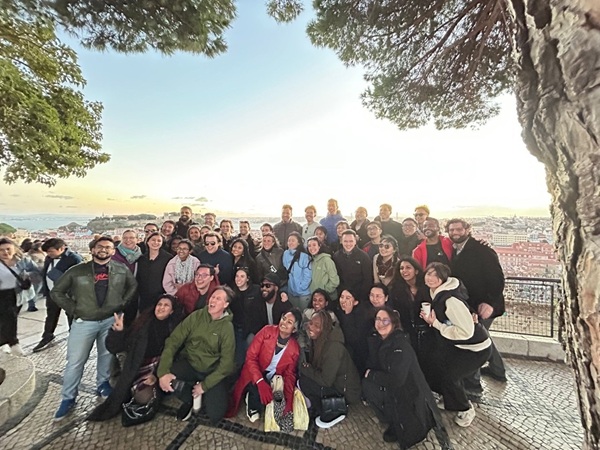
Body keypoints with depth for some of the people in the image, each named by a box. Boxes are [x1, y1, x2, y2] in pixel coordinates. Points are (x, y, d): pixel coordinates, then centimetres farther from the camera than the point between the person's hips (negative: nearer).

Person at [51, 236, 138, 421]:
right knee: (75, 361, 8)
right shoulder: (77, 271, -3)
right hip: (83, 322, -1)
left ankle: (102, 385, 36)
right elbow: (56, 291, 4)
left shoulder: (122, 270, -1)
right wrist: (73, 309, -5)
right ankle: (68, 398, 26)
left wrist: (122, 303, -1)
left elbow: (133, 286, 9)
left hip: (111, 320, 1)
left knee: (107, 355, 15)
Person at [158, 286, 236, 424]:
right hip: (189, 365, 2)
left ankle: (202, 395, 17)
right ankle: (190, 398, 4)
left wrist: (205, 385, -16)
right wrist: (163, 371, -24)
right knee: (163, 373, -26)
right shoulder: (196, 316, -8)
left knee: (215, 414, -19)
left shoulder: (227, 328, -13)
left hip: (212, 372, -2)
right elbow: (173, 341, -12)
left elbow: (227, 362, -12)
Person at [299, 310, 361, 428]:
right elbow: (314, 364, 7)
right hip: (333, 383, 8)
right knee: (304, 374, -3)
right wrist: (306, 367, -13)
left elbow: (326, 380, -26)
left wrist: (305, 368, -16)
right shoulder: (318, 340, -6)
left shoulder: (333, 347, -30)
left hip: (346, 391, -8)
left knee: (304, 382, -16)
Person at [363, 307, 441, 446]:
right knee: (367, 384, -7)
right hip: (395, 392, 7)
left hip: (411, 397, -7)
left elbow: (396, 379, -28)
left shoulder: (401, 343, -25)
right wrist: (369, 374, -16)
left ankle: (397, 427, 7)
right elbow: (372, 365, 4)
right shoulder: (377, 339, -3)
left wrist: (371, 375, -17)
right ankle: (393, 421, 11)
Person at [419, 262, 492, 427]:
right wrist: (431, 319, -6)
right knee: (433, 363, 6)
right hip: (457, 344, 8)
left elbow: (466, 331, -31)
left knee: (448, 374, -11)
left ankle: (466, 410, 18)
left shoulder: (450, 299, -31)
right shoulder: (437, 293, -5)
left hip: (476, 347, -8)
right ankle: (450, 398, 31)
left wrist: (435, 324, -25)